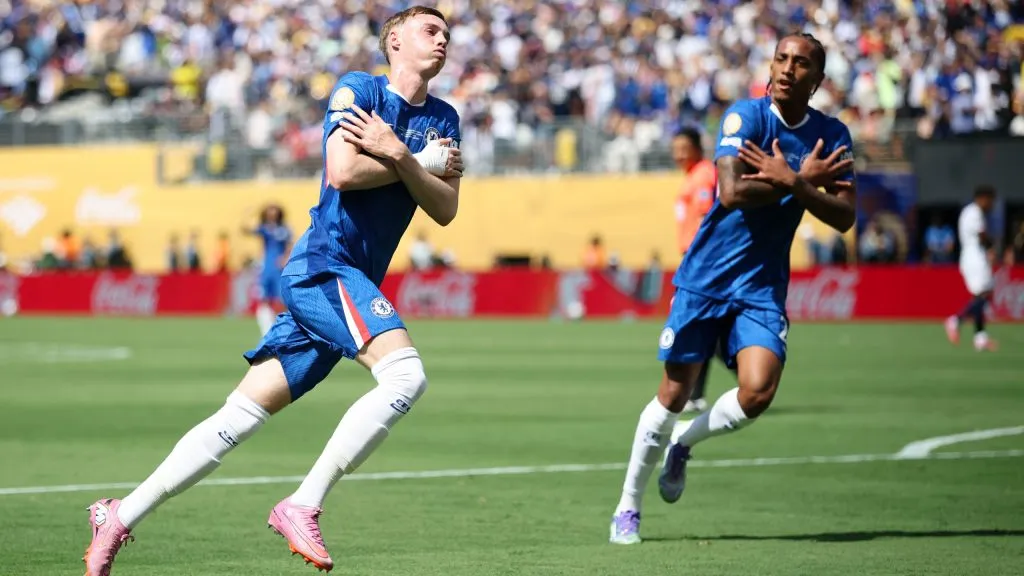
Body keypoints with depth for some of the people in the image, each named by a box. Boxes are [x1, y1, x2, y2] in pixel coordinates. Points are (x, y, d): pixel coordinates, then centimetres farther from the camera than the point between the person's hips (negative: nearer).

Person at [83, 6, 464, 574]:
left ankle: (120, 515, 13)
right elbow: (343, 172, -16)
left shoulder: (443, 119, 16)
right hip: (325, 266, -7)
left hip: (352, 282, 7)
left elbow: (446, 209, 4)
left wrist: (397, 155, -11)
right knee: (405, 373, -26)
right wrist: (421, 163, -7)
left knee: (239, 418, 6)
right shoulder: (357, 88, -2)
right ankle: (303, 506, -22)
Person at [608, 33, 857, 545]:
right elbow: (732, 192, -25)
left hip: (763, 286, 3)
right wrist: (806, 180, -20)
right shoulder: (746, 116, -12)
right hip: (706, 277, -3)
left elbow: (844, 217, -7)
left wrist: (791, 183, -21)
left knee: (757, 393, -17)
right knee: (674, 396, 0)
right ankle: (628, 507, 18)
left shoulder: (832, 136, 1)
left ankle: (683, 443, 15)